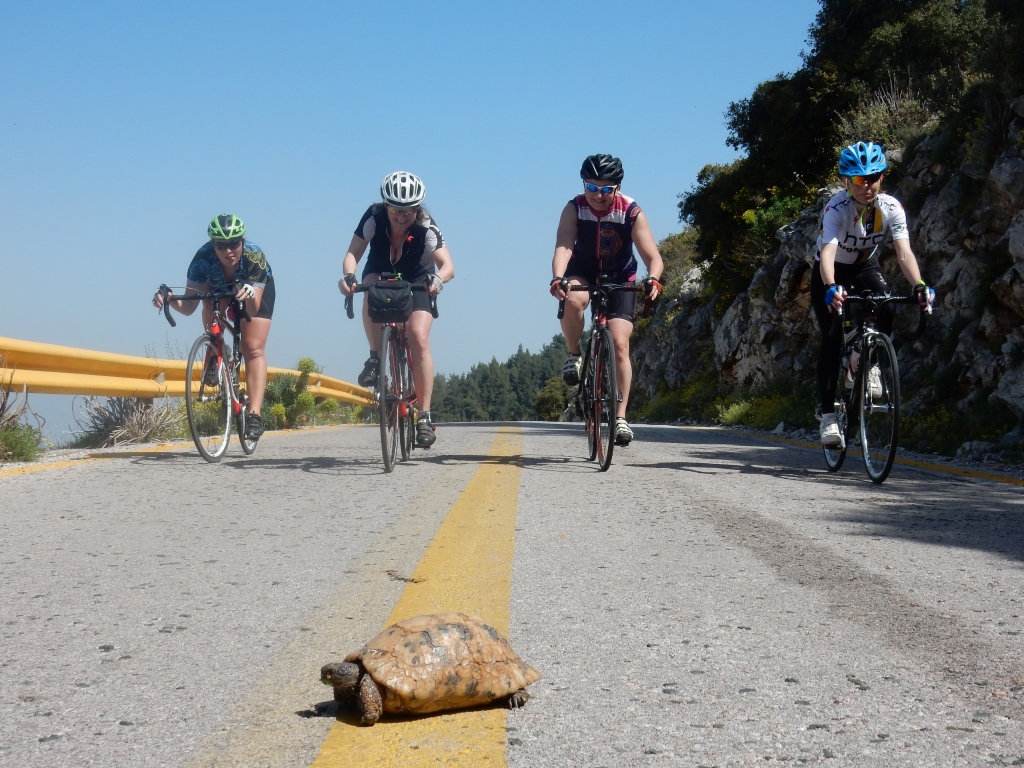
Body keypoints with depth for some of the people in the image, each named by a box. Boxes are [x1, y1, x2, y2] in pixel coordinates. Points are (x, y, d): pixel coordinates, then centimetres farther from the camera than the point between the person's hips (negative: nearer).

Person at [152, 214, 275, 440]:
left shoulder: (255, 256, -39)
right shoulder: (204, 258, -36)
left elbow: (253, 309, -43)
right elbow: (188, 306, -35)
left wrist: (249, 295, -64)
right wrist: (171, 300, -55)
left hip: (258, 288, -2)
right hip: (219, 287, 2)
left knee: (253, 348, -16)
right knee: (211, 303, -32)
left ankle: (254, 414, -19)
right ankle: (215, 355, -9)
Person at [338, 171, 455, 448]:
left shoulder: (426, 227, -29)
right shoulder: (374, 217, -27)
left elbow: (448, 264, -37)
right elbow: (353, 252, -31)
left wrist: (438, 278, -59)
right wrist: (348, 275, -52)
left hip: (416, 281, -1)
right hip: (380, 273, 1)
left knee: (419, 339, -20)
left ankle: (424, 416, -15)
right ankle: (375, 358, -20)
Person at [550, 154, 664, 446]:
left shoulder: (631, 212, -21)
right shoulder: (574, 209, -20)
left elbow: (654, 257, -25)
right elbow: (563, 248, -33)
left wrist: (653, 279, -47)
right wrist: (557, 278, -52)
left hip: (620, 279, 0)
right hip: (583, 272, 0)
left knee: (620, 345, -13)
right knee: (572, 300, -36)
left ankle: (620, 417, -5)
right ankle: (574, 356, -9)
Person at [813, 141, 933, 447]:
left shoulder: (891, 207, -23)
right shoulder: (837, 208, -31)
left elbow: (904, 252, -32)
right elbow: (828, 252, -45)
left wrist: (919, 285, -51)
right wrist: (831, 288, -63)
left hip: (865, 268, 3)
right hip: (831, 274, -2)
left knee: (885, 309, -29)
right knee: (831, 340, -15)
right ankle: (828, 415, -9)